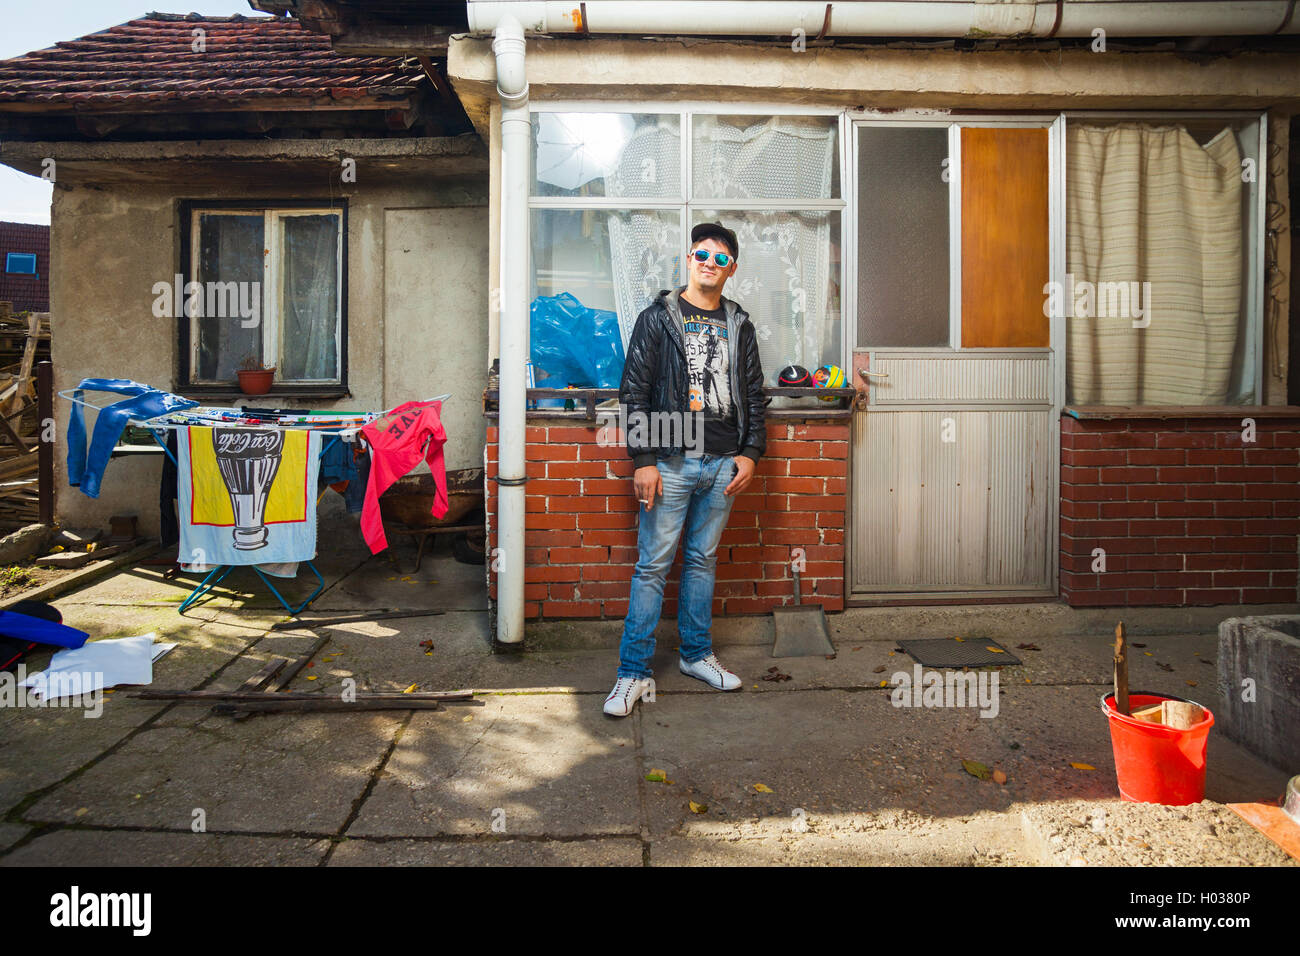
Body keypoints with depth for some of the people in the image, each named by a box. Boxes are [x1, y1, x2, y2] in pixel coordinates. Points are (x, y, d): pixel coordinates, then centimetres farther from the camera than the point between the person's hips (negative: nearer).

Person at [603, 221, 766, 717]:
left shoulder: (739, 325, 13)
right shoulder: (657, 318, 1)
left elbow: (753, 393, 15)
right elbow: (634, 392, -3)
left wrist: (750, 451, 4)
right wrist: (642, 459, -10)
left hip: (722, 464, 4)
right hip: (670, 462, -3)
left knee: (703, 561, 13)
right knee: (652, 565, -2)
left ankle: (697, 654, 27)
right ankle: (634, 672, 6)